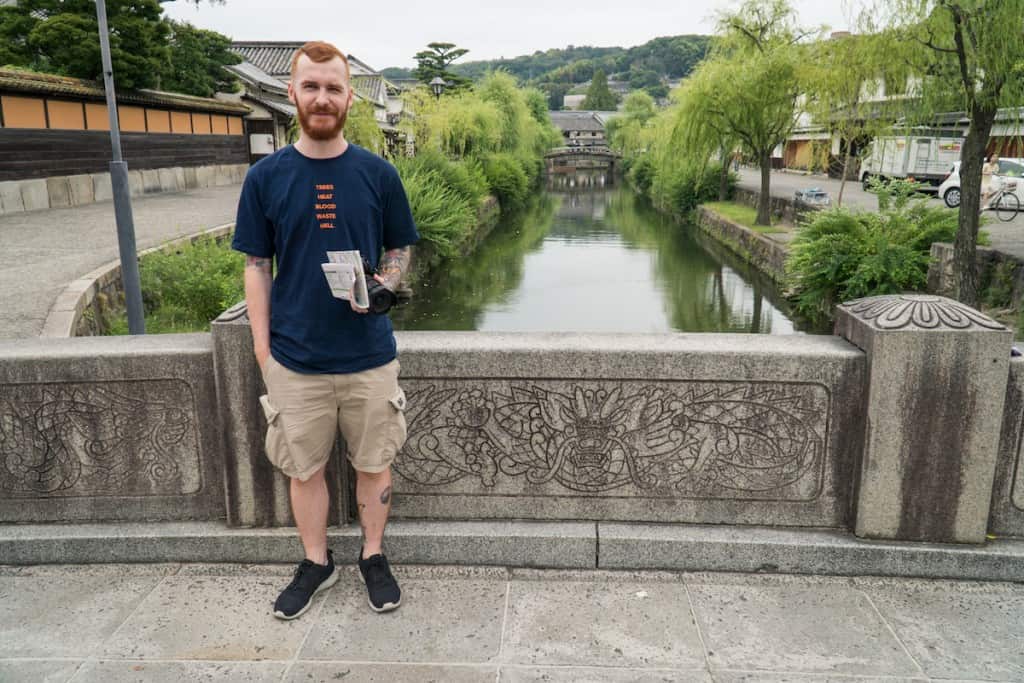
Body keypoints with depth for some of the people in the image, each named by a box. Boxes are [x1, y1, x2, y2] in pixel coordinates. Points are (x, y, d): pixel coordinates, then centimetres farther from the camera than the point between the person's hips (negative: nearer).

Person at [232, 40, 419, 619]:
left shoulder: (378, 173, -1)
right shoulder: (266, 176, -1)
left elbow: (401, 250, 7)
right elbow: (257, 266, 3)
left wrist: (383, 284, -15)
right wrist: (262, 347, -1)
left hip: (369, 354, 0)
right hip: (295, 358, 1)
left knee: (374, 463, 12)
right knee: (304, 467, 13)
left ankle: (374, 557, 34)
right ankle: (316, 563, 34)